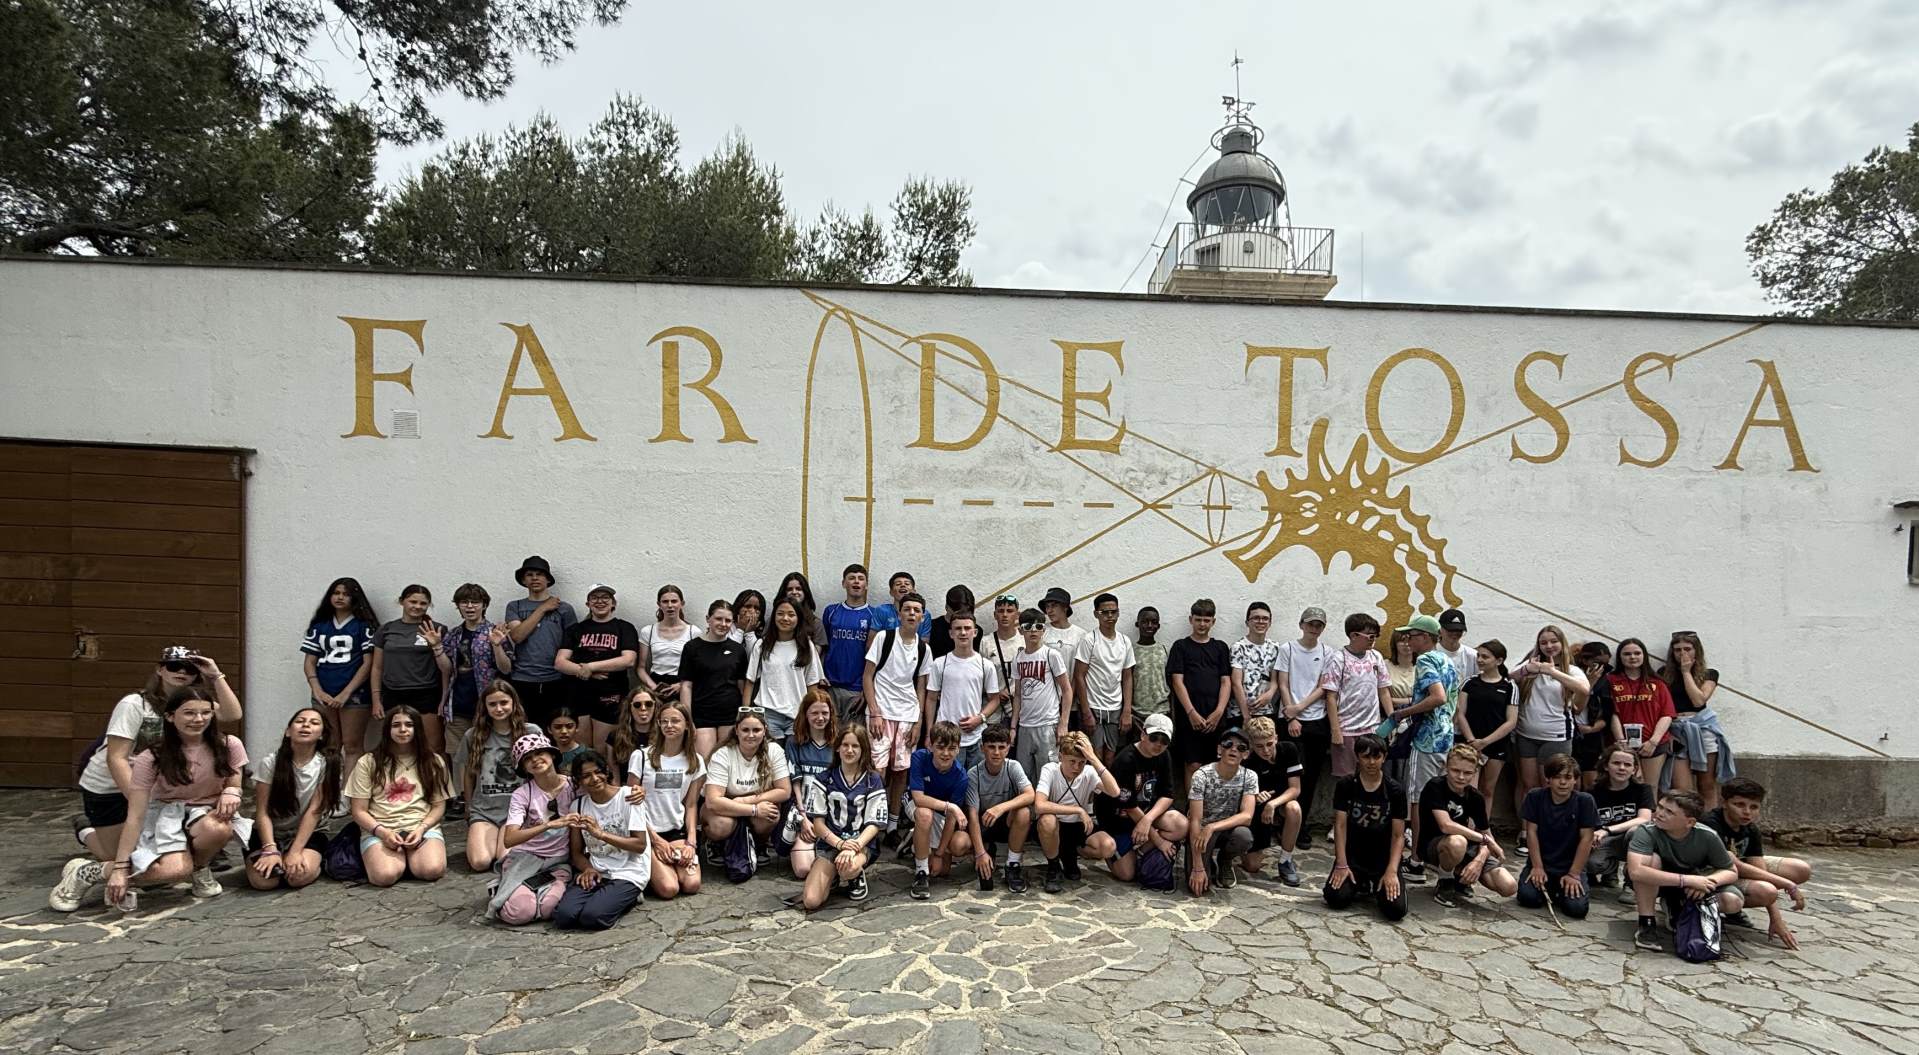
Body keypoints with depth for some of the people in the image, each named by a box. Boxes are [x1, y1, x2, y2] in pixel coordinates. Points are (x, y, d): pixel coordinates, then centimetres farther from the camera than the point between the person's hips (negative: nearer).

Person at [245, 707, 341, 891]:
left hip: (308, 834, -1)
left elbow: (314, 812, -13)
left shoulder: (327, 764, -11)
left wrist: (295, 852, -22)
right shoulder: (269, 762, -10)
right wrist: (270, 850, -24)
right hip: (271, 833, 1)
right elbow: (262, 812, -11)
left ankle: (316, 861, 3)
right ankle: (274, 860, 7)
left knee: (301, 874, -30)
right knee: (262, 880, -26)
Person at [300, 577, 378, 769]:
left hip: (354, 695, -4)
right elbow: (310, 662, 11)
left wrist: (346, 693, -11)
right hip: (324, 696, 4)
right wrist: (318, 691, -4)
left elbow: (368, 663, -5)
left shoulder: (364, 625, 1)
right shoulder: (319, 625, 13)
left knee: (352, 746, -3)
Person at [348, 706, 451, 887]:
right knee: (385, 875, -32)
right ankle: (399, 855, 2)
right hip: (379, 830, -1)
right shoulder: (368, 762, 5)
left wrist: (421, 828, -12)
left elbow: (439, 806, 8)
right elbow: (359, 811, 3)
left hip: (423, 826, 1)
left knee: (432, 870, -29)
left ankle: (412, 856, 4)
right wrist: (382, 832, -14)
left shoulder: (433, 762, 9)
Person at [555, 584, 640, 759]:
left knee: (602, 753, 1)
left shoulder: (624, 628, 5)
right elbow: (559, 663, 3)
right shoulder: (576, 629, 13)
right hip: (579, 696, 3)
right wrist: (585, 672, -14)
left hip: (610, 698, -3)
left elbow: (629, 660, -10)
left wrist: (591, 667, -13)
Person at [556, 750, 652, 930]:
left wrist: (601, 834, -22)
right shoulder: (578, 805, 7)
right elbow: (576, 851, 10)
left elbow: (640, 845, -12)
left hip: (628, 873, -4)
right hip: (595, 872, 4)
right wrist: (588, 868, -13)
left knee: (592, 917, -26)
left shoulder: (628, 797, -8)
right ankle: (603, 897, 6)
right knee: (563, 916, -21)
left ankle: (628, 898, 3)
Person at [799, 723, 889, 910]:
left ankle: (857, 876, 0)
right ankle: (833, 877, 14)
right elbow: (818, 821, 0)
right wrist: (839, 843, -18)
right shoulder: (825, 779, 4)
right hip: (830, 843, 1)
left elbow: (874, 824, -4)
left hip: (862, 843, -1)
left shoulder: (873, 781, 1)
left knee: (849, 867, -39)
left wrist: (854, 846, -23)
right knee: (810, 901, -19)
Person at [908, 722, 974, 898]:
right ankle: (921, 871, -21)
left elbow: (952, 816, -20)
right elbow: (918, 798, -32)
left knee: (961, 845, -24)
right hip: (917, 805, -2)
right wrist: (951, 806, -38)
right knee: (925, 814, -39)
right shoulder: (919, 758, -27)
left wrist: (939, 854, -18)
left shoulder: (960, 775, -23)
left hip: (944, 813, 2)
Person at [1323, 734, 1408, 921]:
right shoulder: (1345, 786, -3)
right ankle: (1361, 885, 12)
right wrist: (1341, 864, -13)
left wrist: (1392, 871, -16)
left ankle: (1377, 886, 14)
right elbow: (1340, 826, -5)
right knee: (1335, 898, -22)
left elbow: (1398, 835, -5)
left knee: (1396, 909, -21)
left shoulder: (1395, 791, -4)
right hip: (1352, 857, 0)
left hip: (1383, 859, 0)